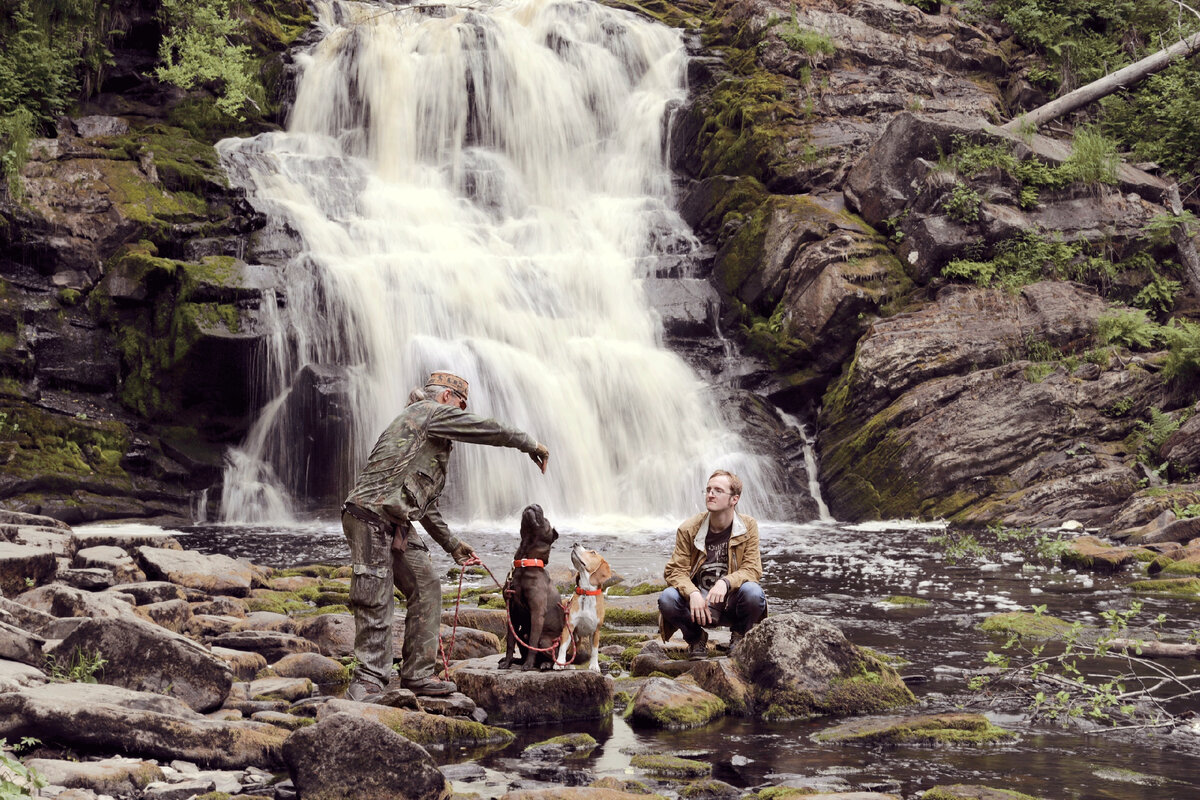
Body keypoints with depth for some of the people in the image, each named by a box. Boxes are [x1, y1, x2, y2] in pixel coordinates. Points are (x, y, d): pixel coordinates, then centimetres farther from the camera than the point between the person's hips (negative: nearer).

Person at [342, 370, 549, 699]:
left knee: (426, 588, 6)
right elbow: (490, 430, -3)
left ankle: (417, 674, 9)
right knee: (375, 601, -8)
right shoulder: (430, 412, -2)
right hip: (370, 515, -10)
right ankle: (369, 679, -3)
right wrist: (530, 444, 10)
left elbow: (426, 503, 32)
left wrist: (451, 544, 33)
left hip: (398, 524, 10)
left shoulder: (433, 438, 27)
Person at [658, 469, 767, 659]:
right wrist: (692, 593, -30)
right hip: (699, 602, 1)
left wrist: (726, 582, -31)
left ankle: (739, 637, 1)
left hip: (732, 605, -1)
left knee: (753, 592, -34)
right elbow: (675, 570, -8)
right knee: (667, 598, -30)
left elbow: (752, 569, -10)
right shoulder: (688, 529, -4)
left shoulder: (748, 526, -4)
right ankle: (696, 638, 3)